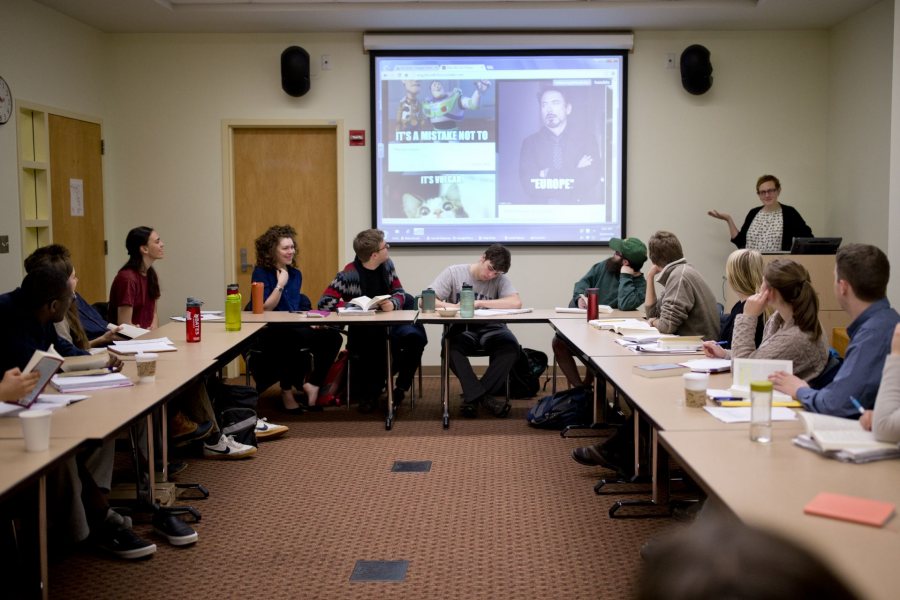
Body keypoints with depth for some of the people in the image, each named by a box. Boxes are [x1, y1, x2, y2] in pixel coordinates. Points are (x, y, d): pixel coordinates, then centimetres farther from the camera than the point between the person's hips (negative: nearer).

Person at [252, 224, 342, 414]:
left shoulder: (295, 274, 15)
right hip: (271, 334, -6)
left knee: (332, 337, -19)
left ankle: (313, 384, -5)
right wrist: (280, 284, -14)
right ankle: (287, 391, -16)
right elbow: (265, 308, -13)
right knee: (290, 339, -40)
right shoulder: (261, 273, -3)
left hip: (295, 329, 6)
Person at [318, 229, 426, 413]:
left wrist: (393, 303, -21)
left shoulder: (387, 265, 2)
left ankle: (401, 388, -2)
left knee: (415, 337, -24)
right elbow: (324, 302, -19)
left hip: (389, 323, 5)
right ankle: (370, 392, -4)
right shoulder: (350, 274, -16)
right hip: (362, 331, -4)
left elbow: (400, 293, 4)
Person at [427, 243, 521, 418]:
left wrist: (479, 303, -21)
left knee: (511, 345, -30)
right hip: (461, 329, -1)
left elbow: (516, 303, -17)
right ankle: (483, 396, -25)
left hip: (490, 329, 1)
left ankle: (474, 395, -19)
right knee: (451, 345, -35)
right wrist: (452, 306, -25)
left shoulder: (500, 279, 1)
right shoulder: (453, 272, -1)